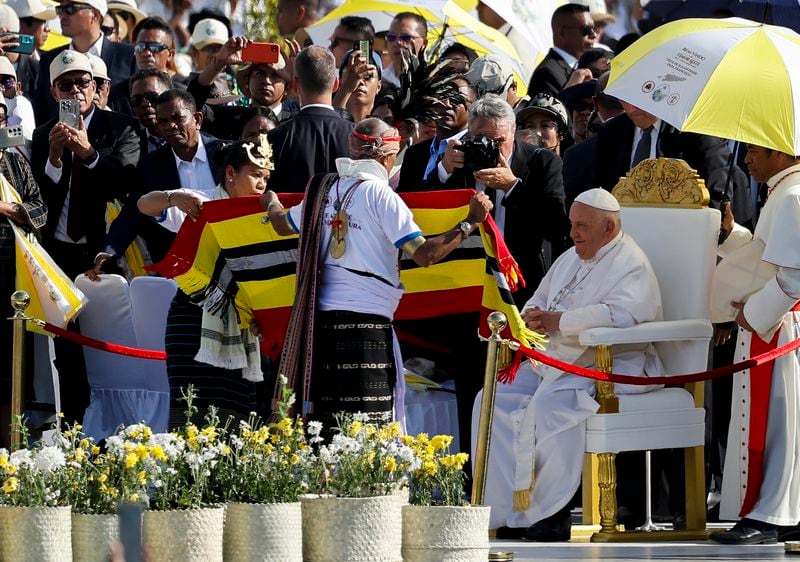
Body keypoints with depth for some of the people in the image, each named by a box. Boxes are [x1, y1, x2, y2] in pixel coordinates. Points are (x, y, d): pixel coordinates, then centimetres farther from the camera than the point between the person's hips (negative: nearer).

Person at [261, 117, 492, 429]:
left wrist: (272, 203, 52)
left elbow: (283, 224, 30)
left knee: (326, 427, 9)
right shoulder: (381, 194, -8)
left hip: (321, 317, 7)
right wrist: (470, 222, -6)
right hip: (366, 322, -7)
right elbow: (425, 254, -15)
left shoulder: (325, 189, 12)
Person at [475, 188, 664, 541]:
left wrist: (557, 322, -20)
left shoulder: (630, 266, -9)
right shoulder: (570, 260, 20)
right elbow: (539, 299, 30)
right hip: (554, 362, 9)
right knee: (494, 401, -7)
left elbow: (619, 313, -26)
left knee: (549, 403, -34)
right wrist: (532, 314, 3)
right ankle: (509, 510, -9)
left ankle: (551, 515, -26)